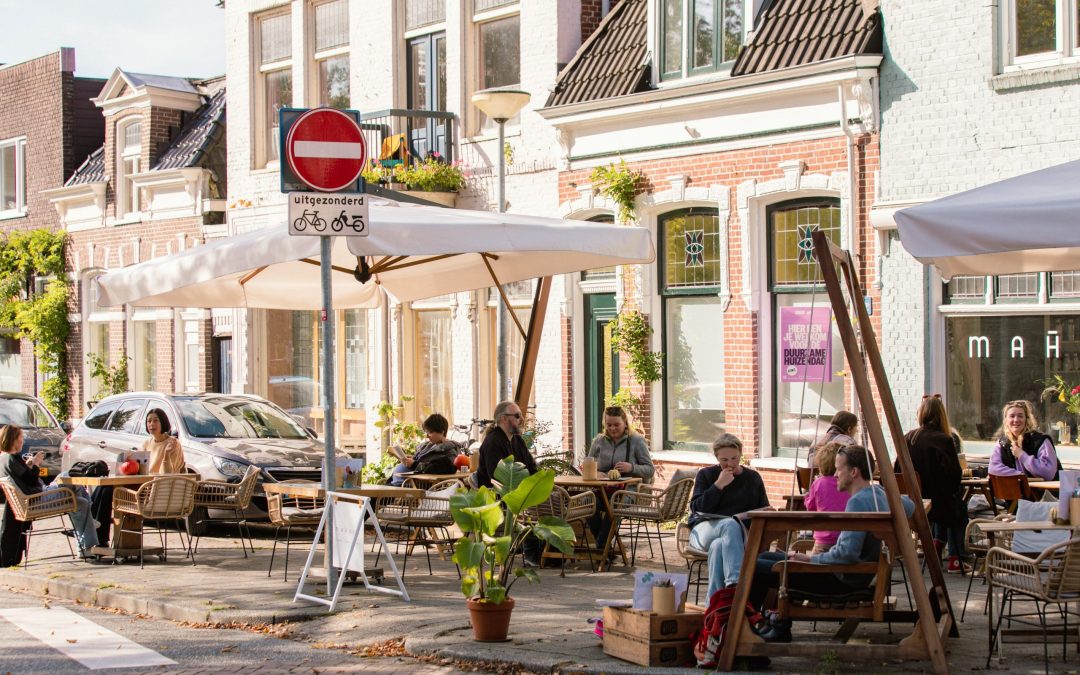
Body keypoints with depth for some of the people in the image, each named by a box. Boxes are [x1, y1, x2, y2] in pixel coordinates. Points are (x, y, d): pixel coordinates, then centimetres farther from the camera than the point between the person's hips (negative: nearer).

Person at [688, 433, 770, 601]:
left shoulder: (753, 478, 18)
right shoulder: (706, 475, 13)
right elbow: (696, 508, -1)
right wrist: (718, 485, -9)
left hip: (741, 533, 1)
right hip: (705, 529, -1)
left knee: (718, 546, -39)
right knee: (730, 524, -39)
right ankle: (735, 583, -57)